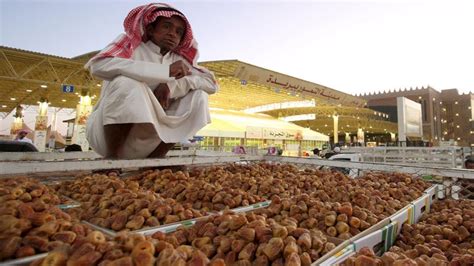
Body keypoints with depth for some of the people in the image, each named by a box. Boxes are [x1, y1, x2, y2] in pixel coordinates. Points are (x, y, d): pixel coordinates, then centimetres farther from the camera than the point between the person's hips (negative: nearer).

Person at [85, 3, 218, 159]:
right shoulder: (130, 42, -4)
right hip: (106, 131, -4)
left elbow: (212, 83, -4)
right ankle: (112, 157, -14)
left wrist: (171, 85, -19)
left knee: (199, 95, -4)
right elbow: (98, 65, -24)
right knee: (127, 82, -29)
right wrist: (166, 71, -28)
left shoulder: (179, 60, 8)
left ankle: (155, 158, -5)